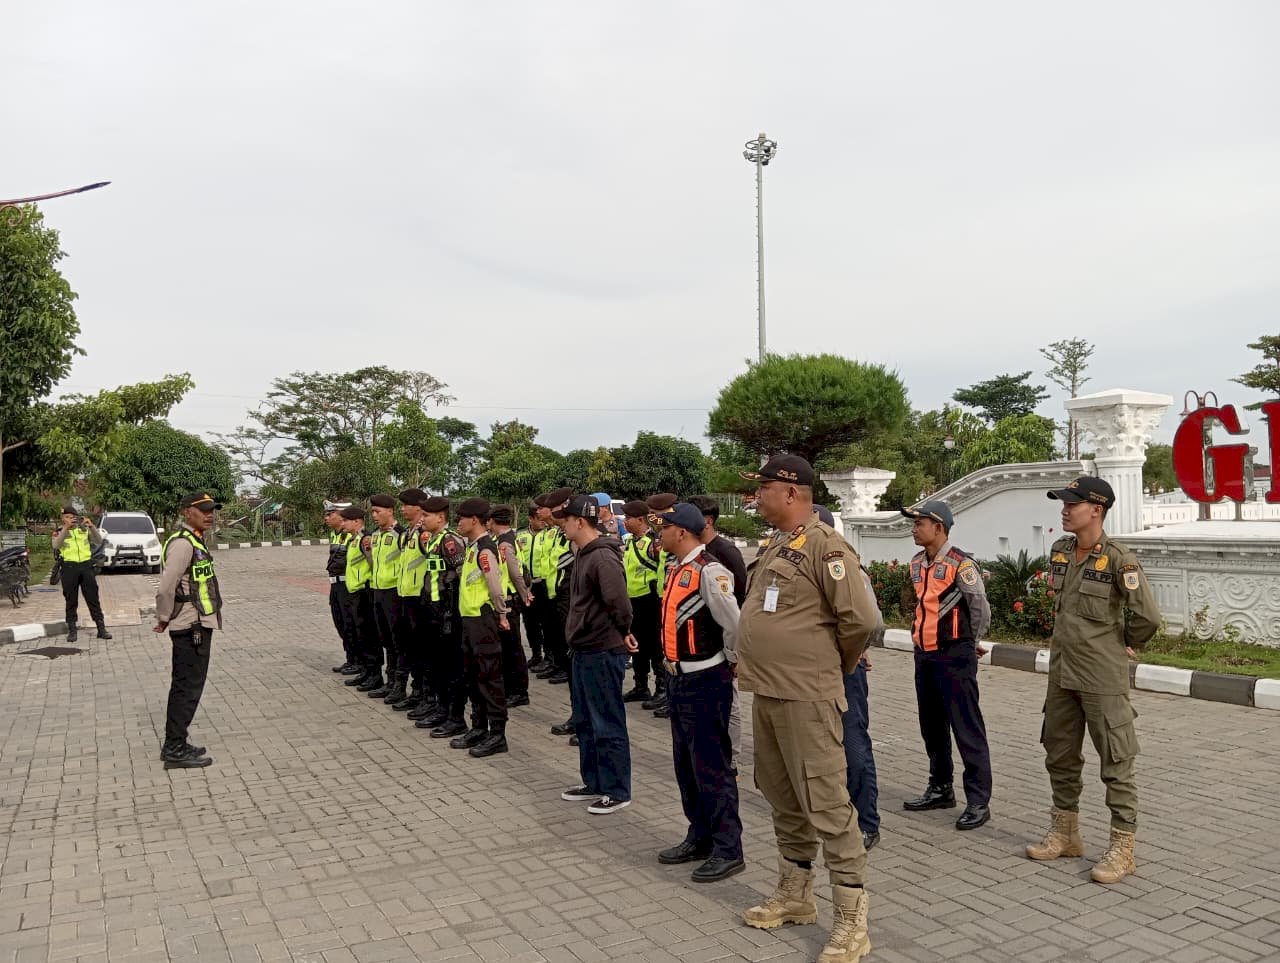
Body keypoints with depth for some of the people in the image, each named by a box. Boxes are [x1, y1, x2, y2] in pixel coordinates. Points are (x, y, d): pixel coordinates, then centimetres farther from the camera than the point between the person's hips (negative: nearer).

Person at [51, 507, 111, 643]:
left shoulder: (84, 529, 10)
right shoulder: (59, 532, 6)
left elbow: (99, 541, -2)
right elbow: (56, 545, -14)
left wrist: (91, 526, -16)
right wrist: (66, 528, -23)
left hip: (86, 565, 1)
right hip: (69, 567, -1)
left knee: (93, 598, 2)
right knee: (71, 601, 4)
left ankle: (101, 628, 4)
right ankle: (72, 631, 11)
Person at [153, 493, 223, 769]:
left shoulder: (195, 541, 14)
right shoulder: (182, 543, -18)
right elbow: (166, 587, -24)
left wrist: (166, 619, 15)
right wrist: (163, 619, -11)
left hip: (197, 626, 10)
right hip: (192, 627, -10)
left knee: (184, 686, 16)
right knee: (188, 687, -3)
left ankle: (175, 745, 26)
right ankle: (175, 750, 4)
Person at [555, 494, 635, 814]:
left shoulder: (603, 557, -21)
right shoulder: (584, 553, 11)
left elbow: (618, 600, -29)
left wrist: (623, 632, -14)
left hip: (603, 652, -10)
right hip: (584, 650, 10)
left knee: (608, 724, 1)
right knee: (586, 721, 18)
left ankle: (617, 791, 12)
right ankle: (594, 782, 31)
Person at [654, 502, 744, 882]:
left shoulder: (708, 571, -20)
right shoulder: (677, 570, 10)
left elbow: (735, 623, -25)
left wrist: (729, 660, -10)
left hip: (706, 682, -10)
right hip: (679, 679, 10)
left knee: (711, 766, -1)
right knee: (686, 764, 18)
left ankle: (728, 850, 11)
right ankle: (700, 838, 32)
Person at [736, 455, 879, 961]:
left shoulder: (824, 546, -16)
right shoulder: (773, 546, 12)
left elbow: (861, 618, -21)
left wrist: (836, 664, -5)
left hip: (806, 698, -9)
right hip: (766, 693, 9)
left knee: (826, 804, -2)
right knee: (783, 800, 19)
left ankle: (852, 920, 10)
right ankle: (795, 895, 34)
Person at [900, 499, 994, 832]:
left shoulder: (961, 565, -14)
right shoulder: (917, 564, 10)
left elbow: (981, 611, -7)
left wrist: (967, 643, 6)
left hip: (954, 657, -8)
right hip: (924, 655, 8)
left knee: (967, 729, -3)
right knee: (932, 726, 16)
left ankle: (978, 801, 4)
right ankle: (940, 789, 30)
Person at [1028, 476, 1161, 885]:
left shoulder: (1119, 560, -16)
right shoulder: (1059, 551, 5)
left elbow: (1147, 616, -15)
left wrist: (1125, 645, 0)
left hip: (1102, 678, -8)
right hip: (1062, 672, 8)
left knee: (1116, 762, 2)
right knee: (1060, 755, 16)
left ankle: (1123, 848, 13)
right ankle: (1065, 833, 30)